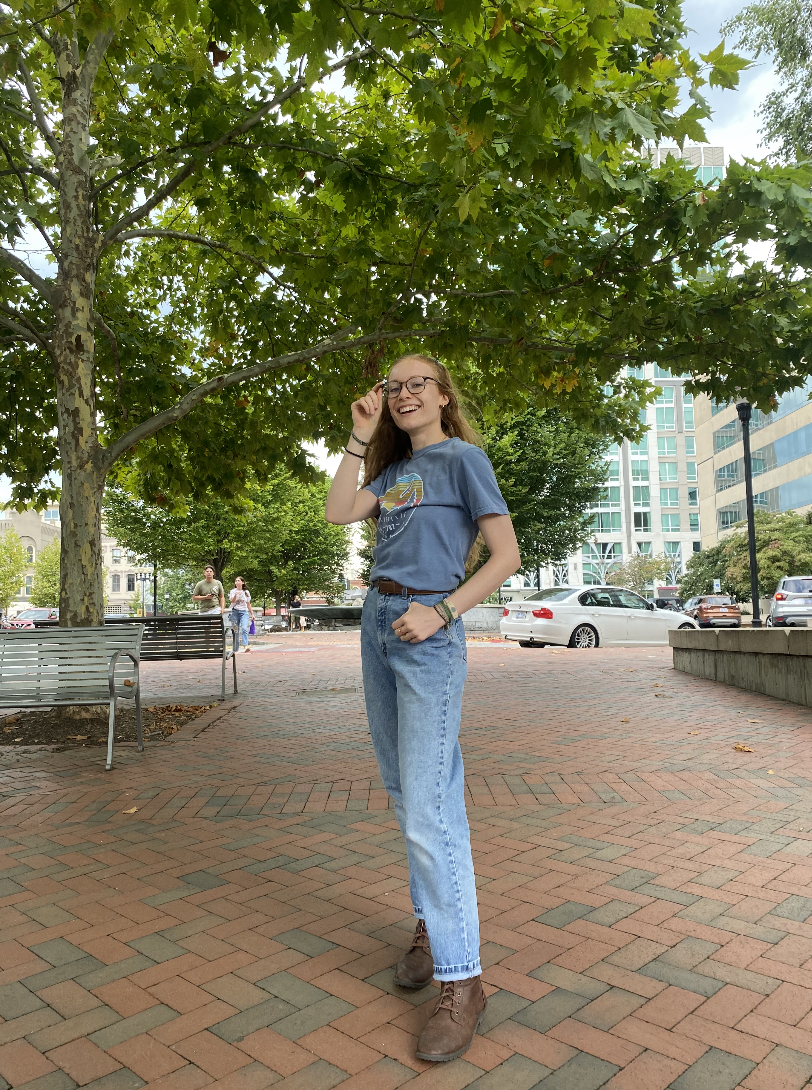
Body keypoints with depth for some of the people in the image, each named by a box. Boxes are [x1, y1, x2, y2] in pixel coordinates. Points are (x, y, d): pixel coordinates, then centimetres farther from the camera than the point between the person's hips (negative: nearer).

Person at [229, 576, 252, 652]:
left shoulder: (246, 592, 11)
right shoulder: (232, 591, 7)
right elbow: (232, 601, -9)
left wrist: (252, 614, 18)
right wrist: (235, 595, -28)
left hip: (244, 612, 0)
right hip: (235, 612, 0)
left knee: (244, 628, -21)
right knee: (236, 631, 0)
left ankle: (245, 646, -34)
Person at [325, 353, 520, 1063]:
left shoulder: (464, 458, -4)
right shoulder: (393, 468, 16)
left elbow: (506, 556, -10)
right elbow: (340, 512, 3)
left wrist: (440, 613, -18)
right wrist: (359, 438, 5)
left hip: (428, 636, -8)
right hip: (379, 624, 8)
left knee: (429, 808, -10)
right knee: (403, 792, 14)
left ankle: (461, 980, 2)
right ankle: (430, 925, 30)